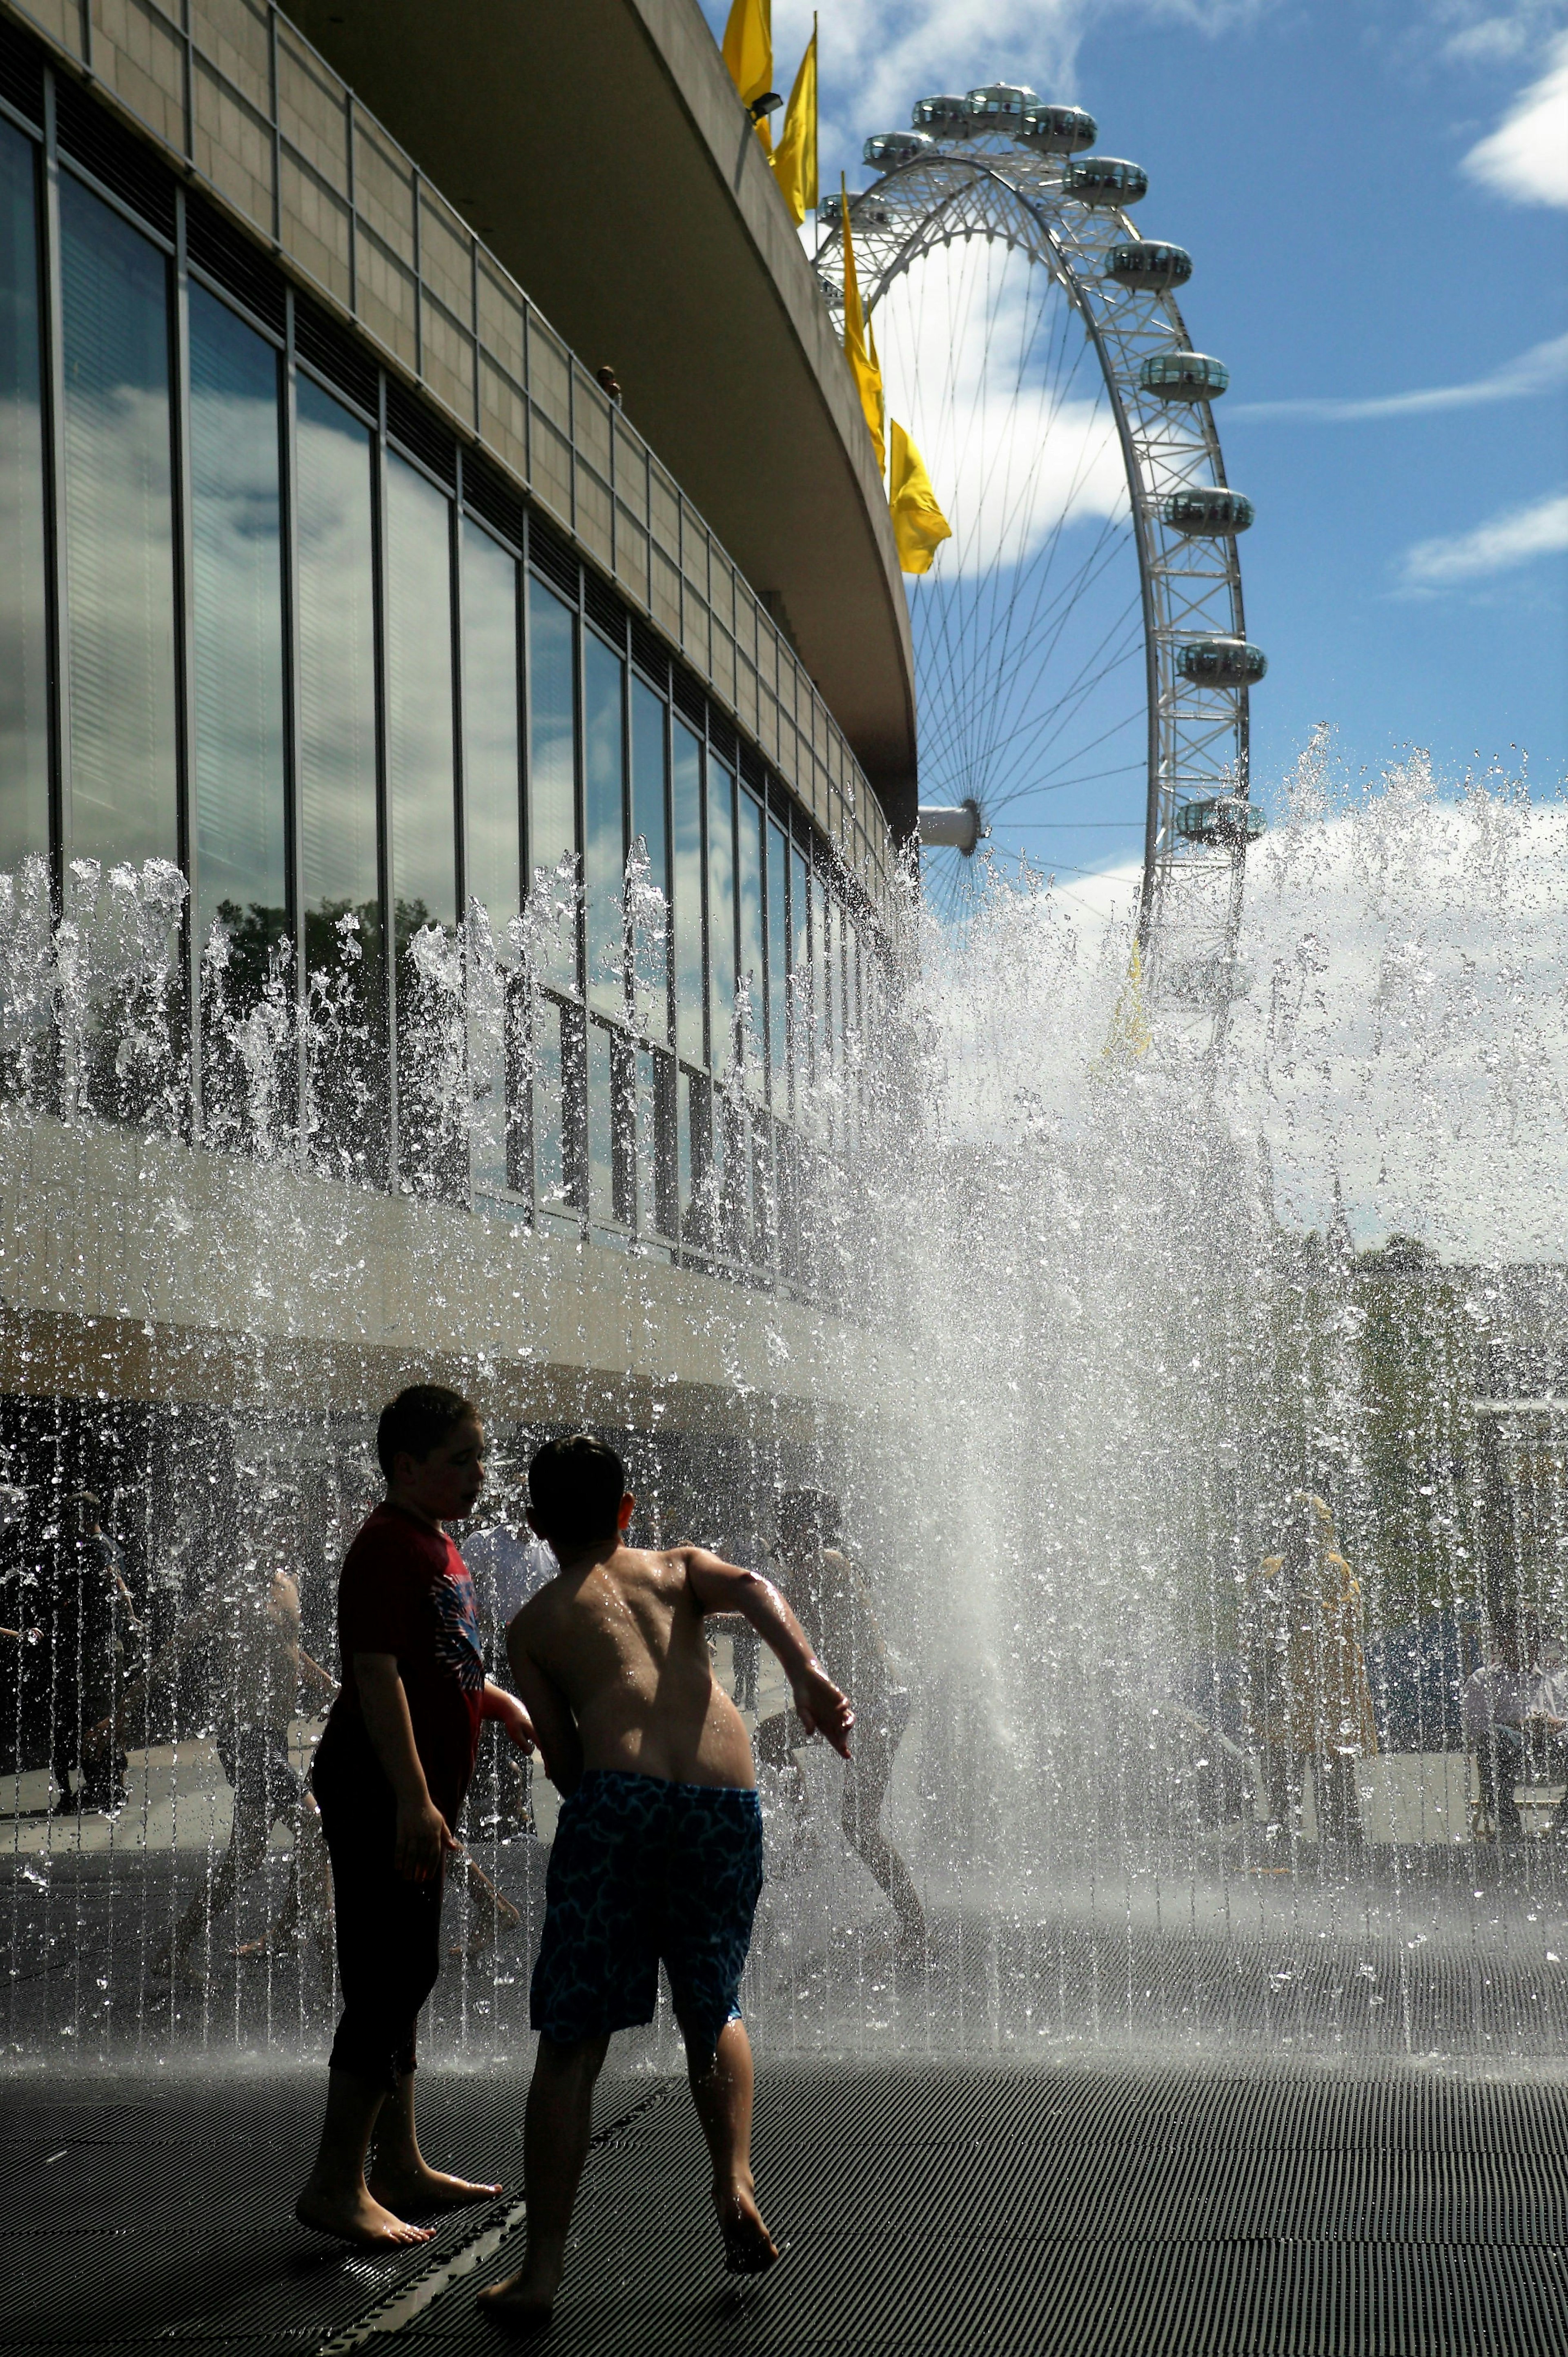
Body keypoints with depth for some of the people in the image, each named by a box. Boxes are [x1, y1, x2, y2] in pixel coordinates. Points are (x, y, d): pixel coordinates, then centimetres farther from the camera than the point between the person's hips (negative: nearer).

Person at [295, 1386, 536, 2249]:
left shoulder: (437, 1546, 16)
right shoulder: (387, 1548, -15)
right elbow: (377, 1677, -22)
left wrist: (506, 1706, 17)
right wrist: (413, 1800, -27)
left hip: (414, 1796, 10)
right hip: (380, 1793, -10)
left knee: (403, 1978, 15)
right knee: (392, 1978, -10)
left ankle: (400, 2168, 23)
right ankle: (336, 2186, -5)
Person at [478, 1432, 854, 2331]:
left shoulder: (535, 1624, 21)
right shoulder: (681, 1566, 24)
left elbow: (563, 1761, 14)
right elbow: (755, 1589, 1)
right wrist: (810, 1675, -13)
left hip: (617, 1798, -2)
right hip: (729, 1803, 2)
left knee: (572, 2043, 3)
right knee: (715, 2010, 24)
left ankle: (541, 2272, -1)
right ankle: (736, 2183, 3)